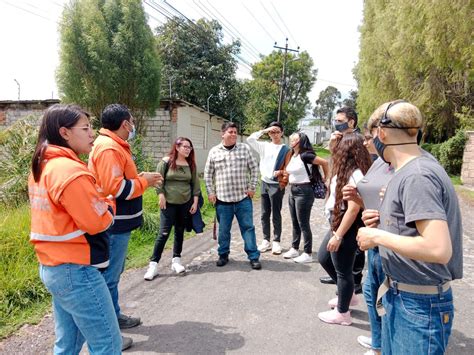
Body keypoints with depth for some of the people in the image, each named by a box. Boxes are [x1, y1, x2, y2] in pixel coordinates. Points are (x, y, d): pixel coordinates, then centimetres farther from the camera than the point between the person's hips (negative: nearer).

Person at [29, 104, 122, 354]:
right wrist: (107, 204, 0)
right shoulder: (71, 171, -20)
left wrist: (96, 200, 3)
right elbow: (98, 222, -19)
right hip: (77, 271, -10)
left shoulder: (41, 167, 10)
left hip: (52, 267, 10)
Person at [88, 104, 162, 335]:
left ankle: (114, 316, 35)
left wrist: (139, 179, 6)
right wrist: (144, 182, -14)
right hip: (114, 225, -11)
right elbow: (115, 188, -26)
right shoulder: (109, 148, -19)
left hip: (116, 223, 11)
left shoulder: (113, 146, 14)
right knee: (109, 276, 2)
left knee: (113, 273, 20)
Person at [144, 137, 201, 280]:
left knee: (180, 232, 10)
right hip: (168, 203, -4)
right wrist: (161, 196, -13)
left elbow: (195, 183, 8)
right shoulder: (166, 162, -6)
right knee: (164, 232, -6)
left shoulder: (191, 164, 6)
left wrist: (195, 201, 3)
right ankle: (153, 264, 2)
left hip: (185, 203, 4)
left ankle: (176, 260, 22)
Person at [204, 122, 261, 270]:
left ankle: (253, 257, 14)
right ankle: (223, 255, 29)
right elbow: (208, 174, 8)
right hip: (222, 199, 1)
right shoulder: (214, 151, 2)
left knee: (248, 227, 4)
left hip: (243, 198, 0)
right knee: (223, 229, 11)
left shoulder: (244, 148, 2)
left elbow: (254, 168, 6)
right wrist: (210, 192, 3)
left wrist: (252, 188, 0)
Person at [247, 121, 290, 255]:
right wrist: (264, 130, -4)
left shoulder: (286, 149, -5)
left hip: (276, 184, -4)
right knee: (264, 214, 10)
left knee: (276, 215, 4)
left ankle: (276, 242, 15)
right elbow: (250, 140, -3)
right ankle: (266, 240, 21)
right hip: (264, 183, 4)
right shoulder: (265, 146, 6)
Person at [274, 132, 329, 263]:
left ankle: (308, 254, 9)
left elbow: (324, 162, -16)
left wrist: (326, 179, -6)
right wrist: (280, 172, 5)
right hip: (292, 191, 9)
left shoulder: (305, 155, -16)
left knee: (303, 223, -2)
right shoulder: (292, 156, 10)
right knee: (295, 222, 15)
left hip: (304, 191, -9)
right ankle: (294, 249, 27)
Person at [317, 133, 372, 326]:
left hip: (346, 228, -11)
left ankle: (342, 313, 27)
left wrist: (338, 236, -22)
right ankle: (348, 295, 41)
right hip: (337, 224, 11)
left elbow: (353, 209, -26)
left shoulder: (355, 174, -23)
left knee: (343, 270, 6)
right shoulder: (346, 171, 8)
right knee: (324, 258, 23)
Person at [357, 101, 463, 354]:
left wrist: (377, 236, -21)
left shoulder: (417, 176, -23)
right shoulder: (408, 171, 6)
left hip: (421, 305, -8)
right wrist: (382, 222, 4)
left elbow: (439, 249, -30)